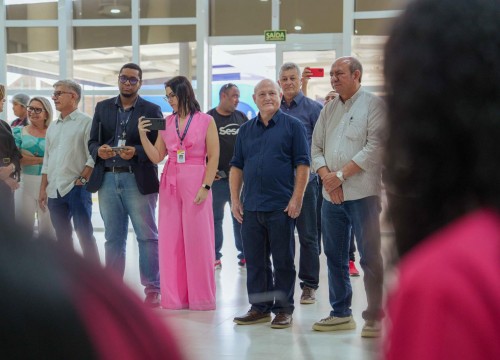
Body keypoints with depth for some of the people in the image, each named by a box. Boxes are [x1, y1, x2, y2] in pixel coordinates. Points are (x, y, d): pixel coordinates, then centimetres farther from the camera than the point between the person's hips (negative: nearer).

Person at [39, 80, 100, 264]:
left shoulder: (85, 122, -4)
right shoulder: (53, 127, 17)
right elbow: (47, 160, 19)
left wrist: (81, 179, -14)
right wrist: (43, 189, 14)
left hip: (76, 188, -7)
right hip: (54, 191, 7)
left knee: (84, 234, -6)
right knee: (62, 237, 10)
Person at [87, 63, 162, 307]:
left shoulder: (151, 110, 3)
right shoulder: (103, 108, 13)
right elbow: (92, 142, 11)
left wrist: (135, 152, -20)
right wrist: (99, 150, -11)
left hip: (138, 180, -3)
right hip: (107, 179, 3)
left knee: (147, 236, -1)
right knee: (113, 238, 8)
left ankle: (153, 289, 4)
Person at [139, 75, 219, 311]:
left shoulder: (206, 121, 0)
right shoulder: (166, 123, 10)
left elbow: (213, 157, -3)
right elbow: (156, 157, 8)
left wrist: (205, 186, -11)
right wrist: (143, 135, -4)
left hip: (195, 185, -4)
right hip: (170, 185, 4)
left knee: (197, 240, -2)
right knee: (170, 240, 4)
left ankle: (200, 297, 8)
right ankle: (174, 296, 12)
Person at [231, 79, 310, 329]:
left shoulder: (293, 126, 1)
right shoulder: (246, 130, 14)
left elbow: (302, 165, -4)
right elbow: (236, 166, 15)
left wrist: (296, 199, -12)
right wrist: (235, 199, 6)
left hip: (281, 206, -4)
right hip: (251, 207, 4)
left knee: (283, 261, 2)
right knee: (255, 260, 9)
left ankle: (283, 309, 10)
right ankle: (259, 308, 19)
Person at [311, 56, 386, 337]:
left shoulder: (373, 104, -3)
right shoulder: (329, 109, 16)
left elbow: (375, 147, -13)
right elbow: (317, 148, 13)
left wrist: (341, 175, -14)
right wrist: (327, 178, -5)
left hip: (362, 193, -7)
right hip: (331, 195, 7)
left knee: (370, 257, -4)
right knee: (335, 257, 11)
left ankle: (374, 317, 1)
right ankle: (341, 314, 21)